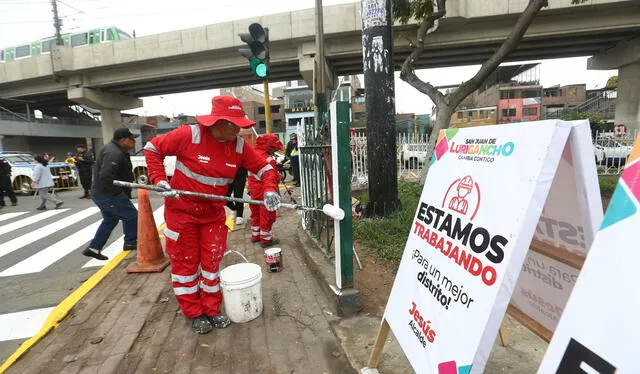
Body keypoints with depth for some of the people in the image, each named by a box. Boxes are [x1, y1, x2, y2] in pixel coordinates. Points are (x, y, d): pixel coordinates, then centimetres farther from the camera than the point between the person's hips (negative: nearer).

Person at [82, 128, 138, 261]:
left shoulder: (114, 149, 11)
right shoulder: (114, 153, -24)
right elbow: (106, 176, -34)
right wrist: (119, 191, -23)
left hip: (101, 193, 11)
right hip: (108, 195, -11)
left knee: (110, 220, 21)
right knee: (131, 216, 2)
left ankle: (93, 248, 25)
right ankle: (130, 243, 17)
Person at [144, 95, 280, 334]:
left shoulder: (240, 145, -9)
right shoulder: (189, 135, -20)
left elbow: (263, 167, -3)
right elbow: (152, 148, -9)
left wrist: (270, 189, -21)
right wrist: (159, 180, -18)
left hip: (214, 212, 4)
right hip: (182, 209, -3)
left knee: (212, 260, 10)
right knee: (185, 261, 8)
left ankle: (211, 310, 29)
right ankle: (194, 314, 26)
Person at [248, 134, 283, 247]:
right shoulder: (268, 159, -22)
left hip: (254, 189, 8)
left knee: (256, 212, 19)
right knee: (267, 215, 3)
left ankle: (255, 235, 32)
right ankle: (266, 239, 12)